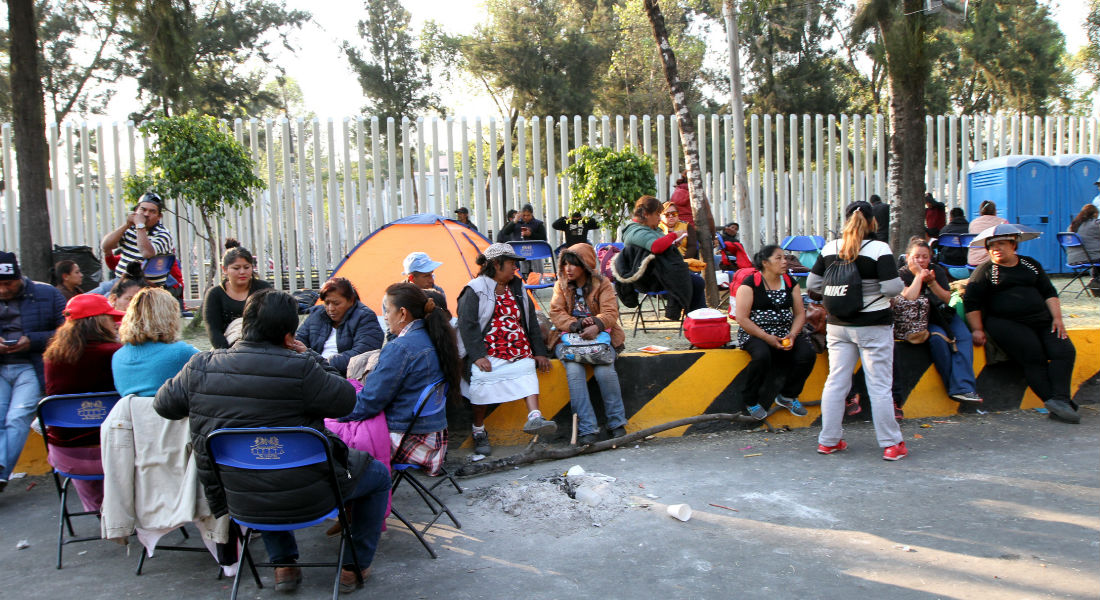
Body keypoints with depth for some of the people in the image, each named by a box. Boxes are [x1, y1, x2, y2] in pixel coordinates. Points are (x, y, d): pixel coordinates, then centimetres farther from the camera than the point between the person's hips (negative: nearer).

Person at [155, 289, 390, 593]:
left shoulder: (200, 366, -7)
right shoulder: (299, 368, -23)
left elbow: (164, 403, 8)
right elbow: (345, 401, -11)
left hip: (240, 498, 5)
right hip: (306, 493, -5)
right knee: (378, 474, 22)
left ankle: (283, 564, 39)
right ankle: (354, 566, 28)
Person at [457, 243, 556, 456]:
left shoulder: (517, 289, 20)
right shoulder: (475, 290, 1)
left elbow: (531, 322, 23)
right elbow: (467, 325, -6)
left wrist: (539, 352, 17)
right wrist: (478, 355, -16)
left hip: (519, 351, 5)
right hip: (489, 354, -5)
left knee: (527, 371, -22)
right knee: (482, 378, -25)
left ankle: (534, 417, -37)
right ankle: (479, 432, -6)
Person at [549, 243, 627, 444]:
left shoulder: (602, 283, 5)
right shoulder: (561, 285, 11)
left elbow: (610, 313, -7)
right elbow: (556, 313, -1)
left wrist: (596, 326, -29)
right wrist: (574, 325, -22)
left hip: (598, 336, -1)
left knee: (604, 370, -30)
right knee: (574, 370, -30)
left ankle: (617, 423, -13)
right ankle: (587, 429, -28)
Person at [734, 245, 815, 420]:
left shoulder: (790, 283, 10)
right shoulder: (750, 284, -6)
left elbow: (800, 313, 10)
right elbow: (742, 318, -11)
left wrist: (792, 335, -10)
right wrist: (767, 337, -18)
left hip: (785, 333, 5)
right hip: (755, 333, -5)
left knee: (808, 353, -22)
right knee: (762, 355, -36)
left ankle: (787, 396, 3)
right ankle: (751, 402, -11)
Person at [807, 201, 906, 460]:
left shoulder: (829, 248, 1)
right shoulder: (879, 248, -12)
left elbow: (813, 284, 5)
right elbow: (892, 288, -18)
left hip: (838, 325, 4)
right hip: (873, 326, -4)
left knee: (835, 382, 10)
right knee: (880, 386, 3)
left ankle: (828, 440, 16)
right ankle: (891, 444, 11)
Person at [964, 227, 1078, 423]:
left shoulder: (1030, 264, 20)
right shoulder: (985, 271, 8)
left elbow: (1049, 292, 21)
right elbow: (971, 301, 2)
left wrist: (1057, 318, 7)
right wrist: (977, 330, -7)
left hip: (1041, 320, 4)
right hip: (1005, 323, -4)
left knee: (1065, 351, -20)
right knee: (1034, 356, -26)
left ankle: (1059, 400, -33)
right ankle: (1053, 401, -29)